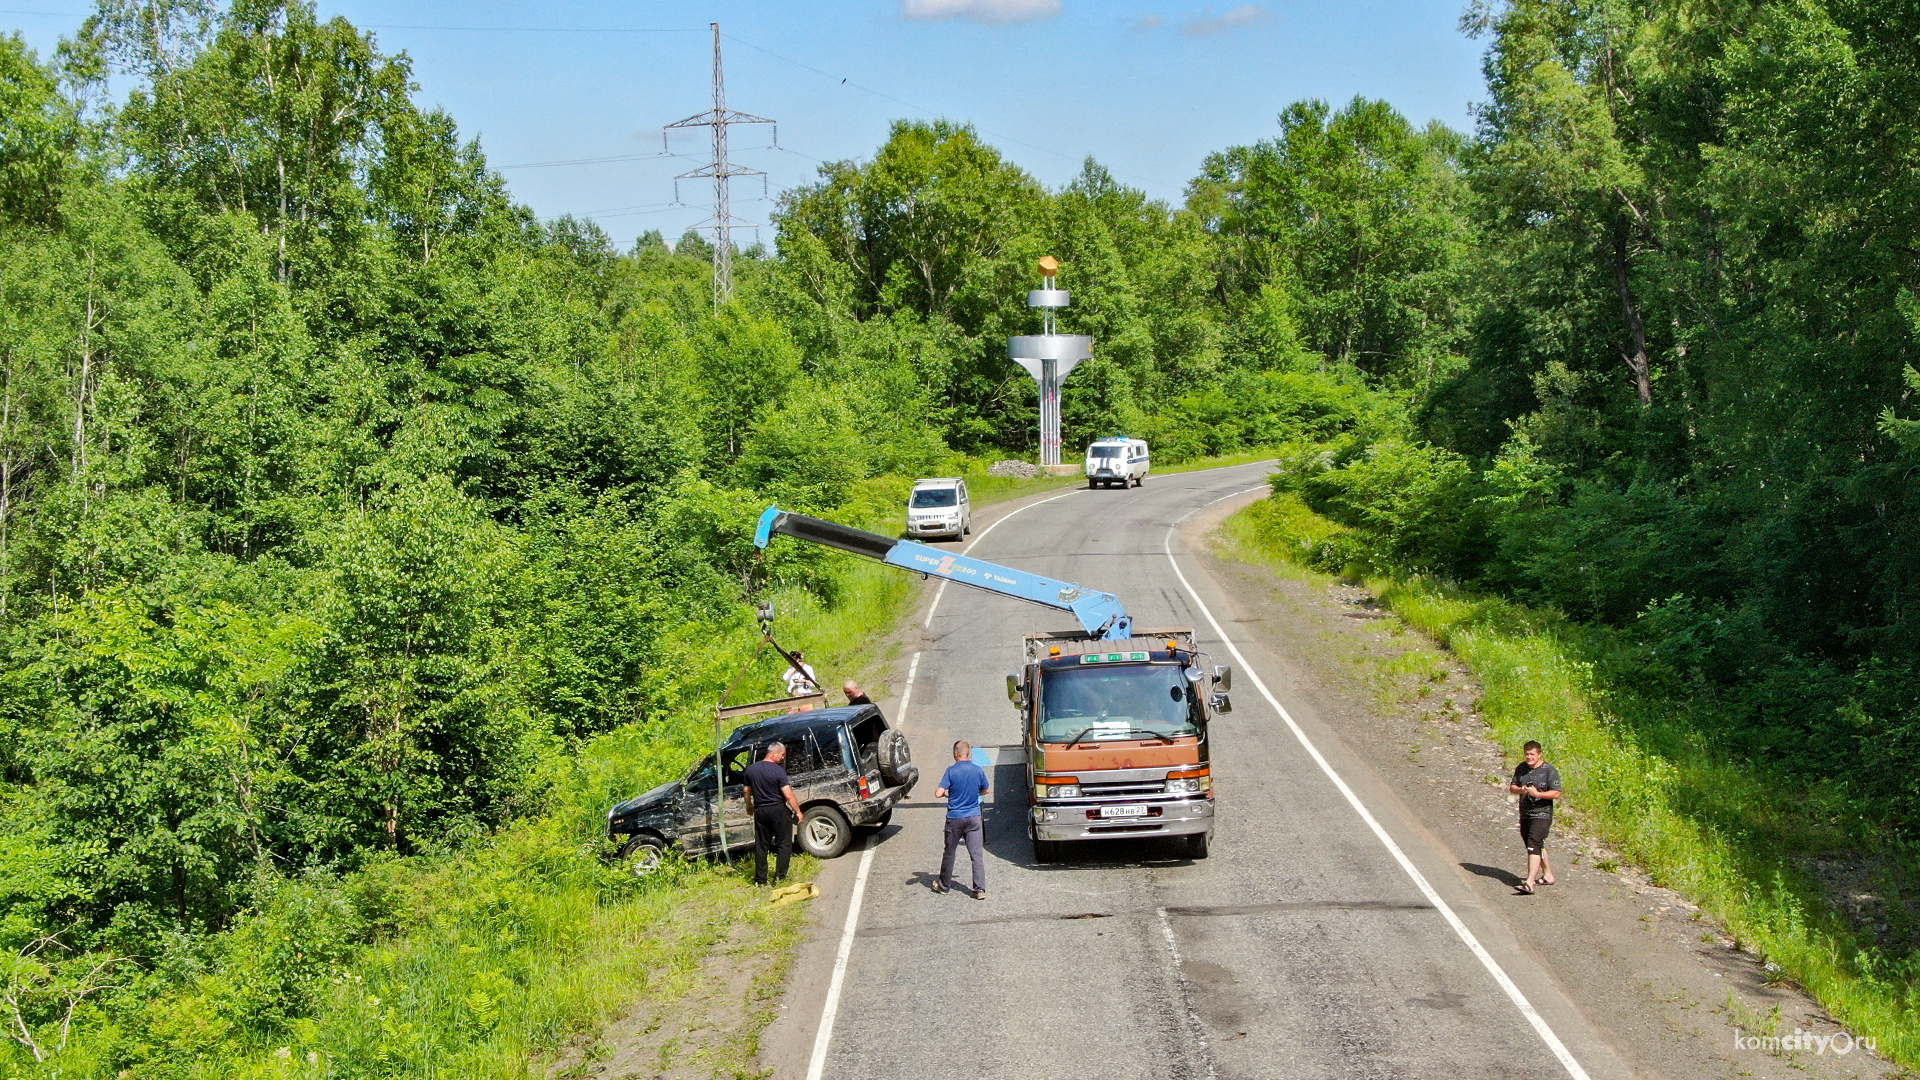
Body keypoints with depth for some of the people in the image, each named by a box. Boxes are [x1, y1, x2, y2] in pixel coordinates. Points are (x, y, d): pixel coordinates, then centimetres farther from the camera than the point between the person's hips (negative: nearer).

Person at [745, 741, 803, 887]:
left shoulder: (751, 769, 4)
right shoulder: (778, 770, -14)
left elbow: (747, 791, 14)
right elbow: (788, 795, -17)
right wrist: (798, 811, -9)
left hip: (760, 811, 5)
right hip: (778, 810, -5)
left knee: (761, 846, 11)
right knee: (785, 844, 6)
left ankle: (760, 879, 11)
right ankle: (780, 877, 0)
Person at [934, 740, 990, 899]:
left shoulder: (951, 771, -12)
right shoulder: (979, 771, -3)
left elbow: (938, 793, -16)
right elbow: (985, 791, 13)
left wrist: (945, 794, 6)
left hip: (954, 818, -1)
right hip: (973, 818, 2)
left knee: (949, 853, 14)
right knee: (977, 854, 2)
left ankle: (944, 885, 28)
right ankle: (980, 889, -4)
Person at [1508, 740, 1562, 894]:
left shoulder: (1549, 771, -8)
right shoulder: (1521, 768, 10)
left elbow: (1556, 794, -12)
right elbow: (1512, 787, 13)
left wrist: (1537, 794, -23)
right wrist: (1520, 790, -9)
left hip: (1542, 814, -7)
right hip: (1525, 815, 7)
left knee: (1533, 846, -17)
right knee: (1538, 846, 18)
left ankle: (1530, 883, -24)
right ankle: (1548, 875, 35)